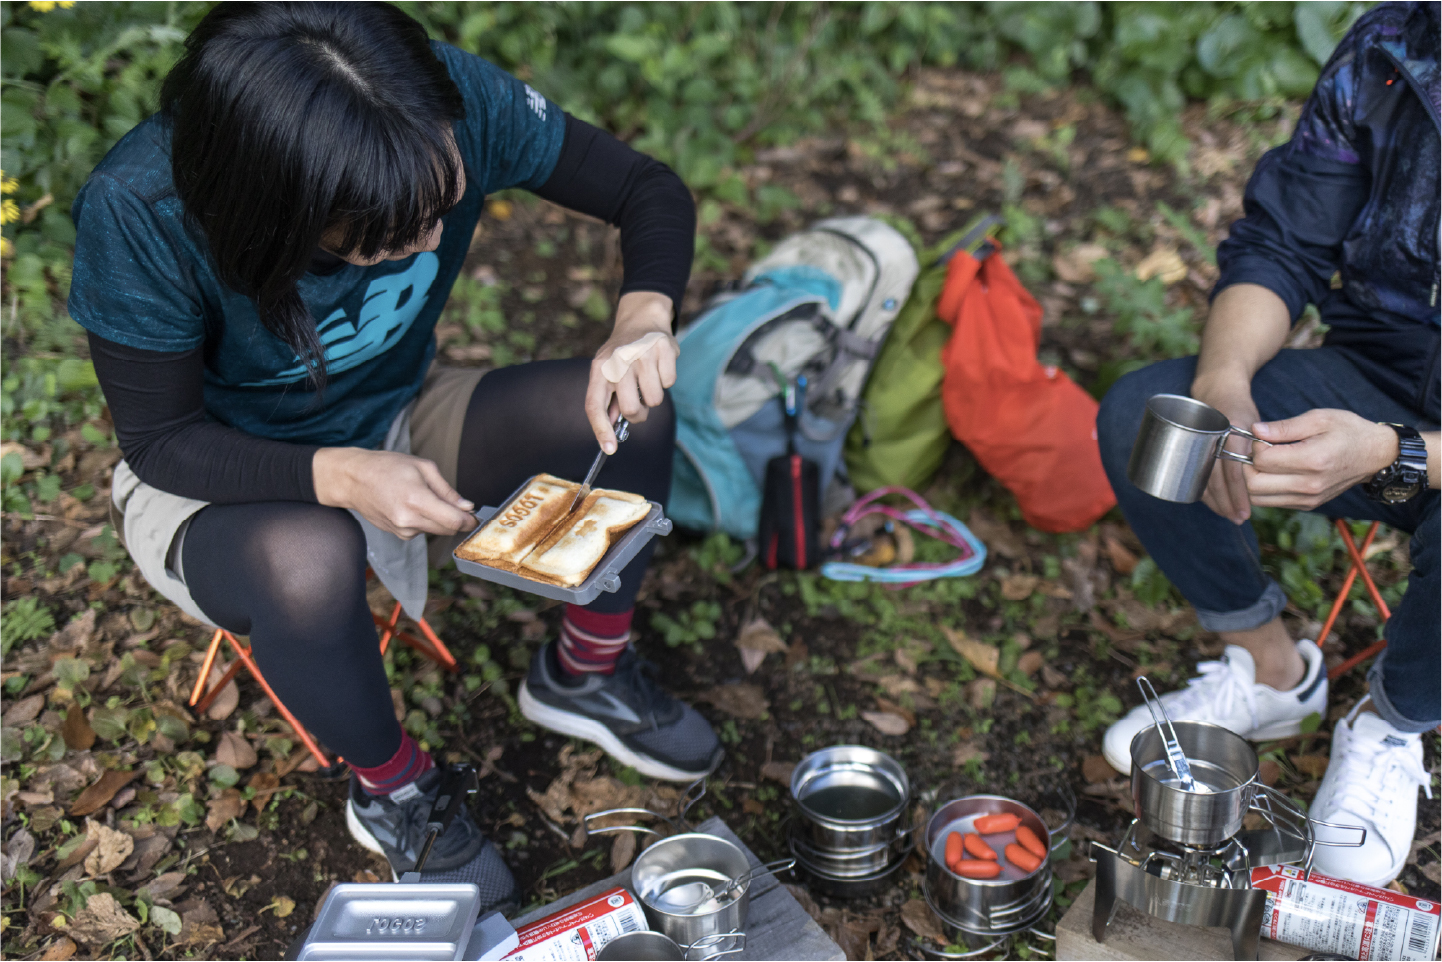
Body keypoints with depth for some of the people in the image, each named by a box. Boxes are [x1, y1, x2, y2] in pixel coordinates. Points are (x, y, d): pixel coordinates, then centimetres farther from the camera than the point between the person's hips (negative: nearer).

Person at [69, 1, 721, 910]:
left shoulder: (451, 102, -26)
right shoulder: (137, 212, -33)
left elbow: (651, 191, -14)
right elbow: (160, 440, -21)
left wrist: (643, 317, -35)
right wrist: (341, 476, -39)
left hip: (400, 423, 4)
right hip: (216, 477, -3)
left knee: (628, 410, -19)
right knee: (311, 561, -38)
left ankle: (586, 671, 7)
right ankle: (393, 788, -6)